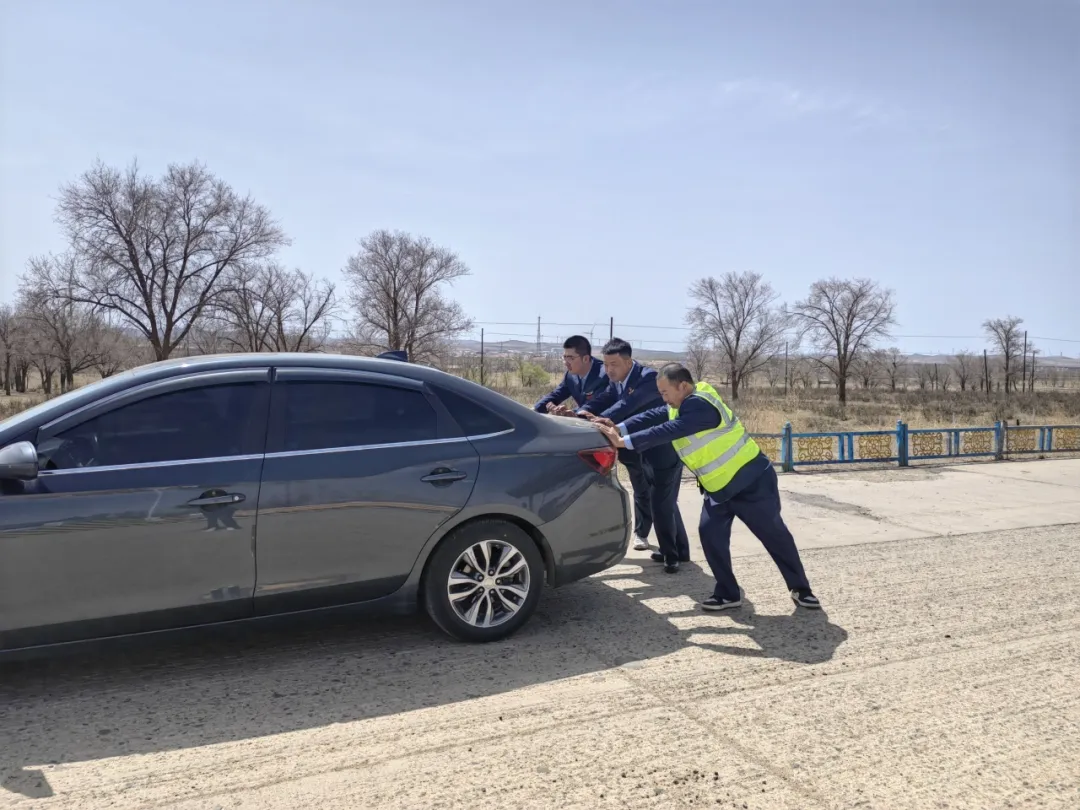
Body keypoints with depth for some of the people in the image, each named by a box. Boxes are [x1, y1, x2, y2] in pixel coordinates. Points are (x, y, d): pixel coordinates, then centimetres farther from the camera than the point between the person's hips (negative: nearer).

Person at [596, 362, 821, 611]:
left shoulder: (700, 405, -27)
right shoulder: (684, 403, 3)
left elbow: (668, 431, -33)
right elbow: (653, 417, -2)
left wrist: (625, 441, -31)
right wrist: (618, 428, -14)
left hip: (751, 481, -8)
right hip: (719, 487, 9)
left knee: (774, 534, 4)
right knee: (710, 534, -4)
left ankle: (800, 588, 22)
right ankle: (728, 593, 8)